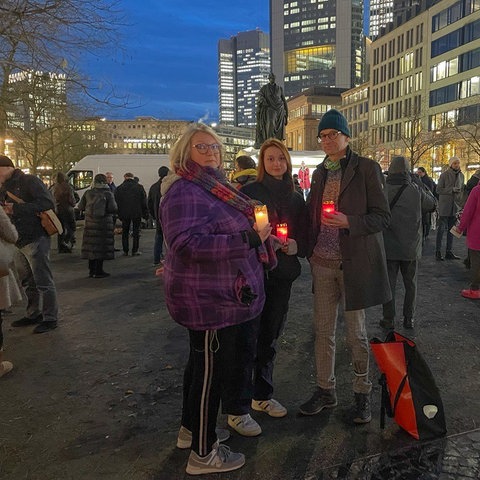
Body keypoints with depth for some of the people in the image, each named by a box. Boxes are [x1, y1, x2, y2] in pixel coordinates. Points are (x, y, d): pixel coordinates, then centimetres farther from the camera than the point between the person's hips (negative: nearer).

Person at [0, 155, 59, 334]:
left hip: (36, 239, -8)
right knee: (27, 282, 16)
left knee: (43, 281, -1)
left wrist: (17, 208, -22)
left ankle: (50, 318, 9)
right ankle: (33, 314, 29)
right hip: (18, 242, 9)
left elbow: (48, 203, -20)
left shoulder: (29, 181, -9)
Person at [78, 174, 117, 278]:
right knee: (101, 246, 2)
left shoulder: (88, 193, 4)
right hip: (104, 223, -4)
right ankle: (98, 271, 5)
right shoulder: (108, 194, -6)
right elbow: (113, 209, -14)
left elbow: (80, 207, 7)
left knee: (91, 246, 10)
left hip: (90, 223, 4)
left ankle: (91, 270, 18)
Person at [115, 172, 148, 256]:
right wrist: (145, 214, 3)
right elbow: (144, 202, -1)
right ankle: (135, 251, 6)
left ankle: (125, 251, 12)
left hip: (124, 214, 1)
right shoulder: (139, 187, -1)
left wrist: (119, 214, 8)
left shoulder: (119, 188, 2)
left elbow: (117, 202, 2)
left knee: (125, 232, 11)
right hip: (137, 213, -1)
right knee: (136, 232, 6)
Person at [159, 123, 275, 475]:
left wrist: (259, 231, 11)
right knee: (212, 369, 1)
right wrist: (249, 240, -30)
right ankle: (203, 453, 20)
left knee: (203, 363, 21)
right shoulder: (184, 191, -17)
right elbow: (187, 243, -30)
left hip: (223, 295, 10)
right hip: (209, 299, -10)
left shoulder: (216, 187, 14)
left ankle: (191, 429, 41)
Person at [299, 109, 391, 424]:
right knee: (323, 331, 11)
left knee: (356, 333, 7)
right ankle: (326, 390, 26)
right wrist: (309, 250, 7)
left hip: (355, 264, -5)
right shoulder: (319, 173, 11)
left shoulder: (367, 168, -5)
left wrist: (348, 222, -24)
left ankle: (362, 393, 25)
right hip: (323, 263, 5)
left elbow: (383, 217, -9)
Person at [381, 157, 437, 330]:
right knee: (410, 285, 16)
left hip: (389, 247, -1)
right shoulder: (416, 190, -8)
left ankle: (389, 319, 14)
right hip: (411, 249, 2)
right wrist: (425, 188, 23)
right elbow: (432, 205, 10)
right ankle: (408, 319, 22)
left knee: (389, 284, 8)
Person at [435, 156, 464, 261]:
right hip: (444, 205, -6)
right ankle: (438, 251, 2)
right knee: (441, 228, -4)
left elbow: (461, 190, 19)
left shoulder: (461, 175, 11)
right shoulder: (444, 175, -6)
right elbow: (438, 190, -8)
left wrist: (460, 203, 7)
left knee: (451, 229, 9)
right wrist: (452, 189, -16)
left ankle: (449, 252, 15)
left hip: (455, 206, 6)